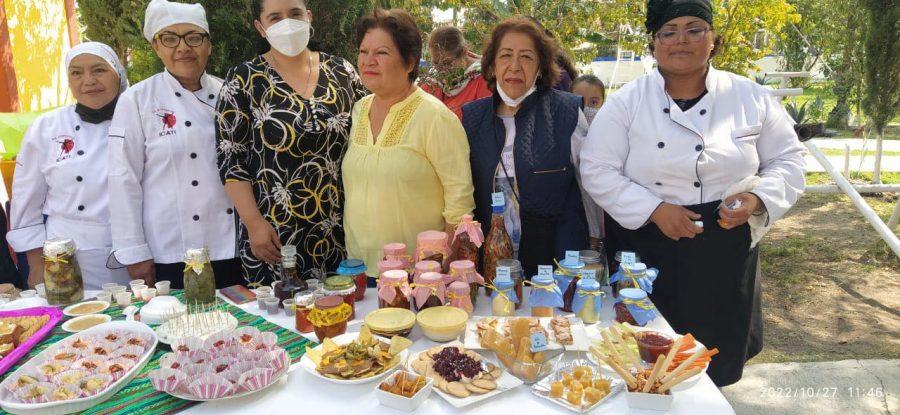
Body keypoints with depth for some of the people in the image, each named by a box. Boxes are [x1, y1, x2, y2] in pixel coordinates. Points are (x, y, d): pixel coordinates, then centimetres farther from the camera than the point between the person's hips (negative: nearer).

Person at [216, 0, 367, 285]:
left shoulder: (342, 72, 4)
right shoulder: (243, 80, -3)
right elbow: (231, 159, -3)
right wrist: (254, 223, -11)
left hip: (342, 230, 3)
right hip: (275, 235, -2)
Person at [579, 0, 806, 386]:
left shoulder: (752, 98, -1)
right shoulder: (626, 102, -6)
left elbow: (787, 160, 6)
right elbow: (597, 170, -8)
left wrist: (757, 200, -14)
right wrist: (654, 209, -18)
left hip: (724, 250, 2)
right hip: (647, 249, -1)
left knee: (716, 354, 16)